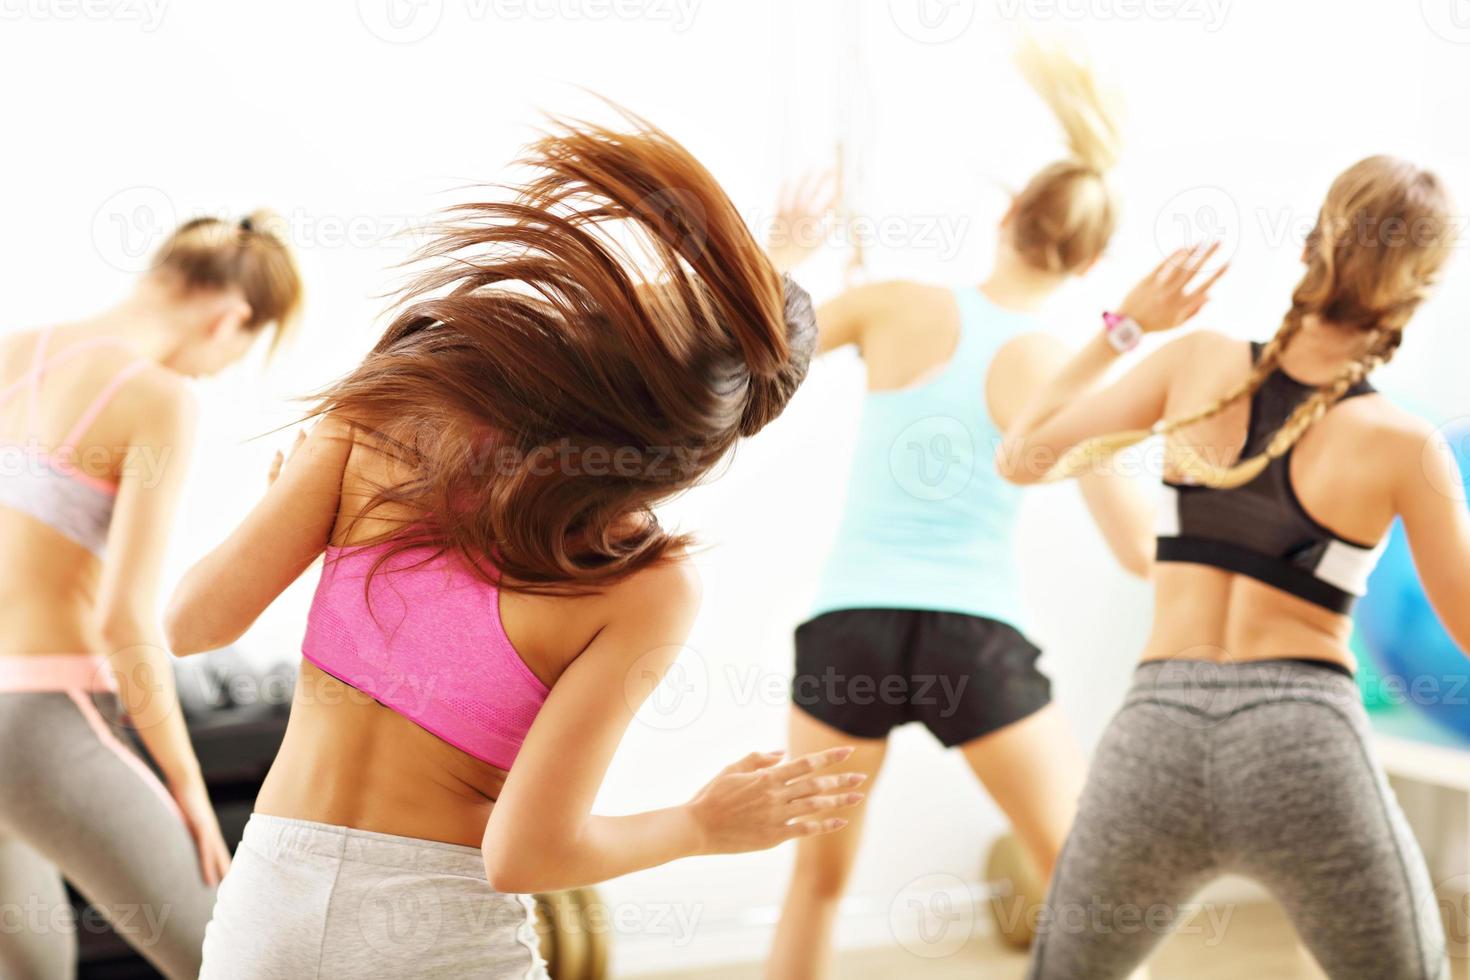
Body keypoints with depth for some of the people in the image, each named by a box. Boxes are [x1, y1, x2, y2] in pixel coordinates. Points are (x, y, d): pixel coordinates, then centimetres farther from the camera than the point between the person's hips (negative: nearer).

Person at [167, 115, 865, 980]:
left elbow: (195, 622, -6)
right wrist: (703, 827, 2)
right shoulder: (650, 588, -15)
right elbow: (523, 852, -15)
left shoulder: (388, 409, -9)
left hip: (265, 896, 3)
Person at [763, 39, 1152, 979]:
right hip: (975, 641, -1)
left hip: (849, 631, 2)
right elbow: (1144, 553, 1)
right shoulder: (1066, 373, 0)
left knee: (818, 881, 24)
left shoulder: (896, 303, 2)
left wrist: (778, 262, 23)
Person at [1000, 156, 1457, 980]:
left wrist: (1124, 326, 17)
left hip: (1158, 741, 2)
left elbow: (1023, 459, 11)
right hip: (1307, 749, -2)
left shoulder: (1198, 360, 2)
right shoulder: (1405, 446, -3)